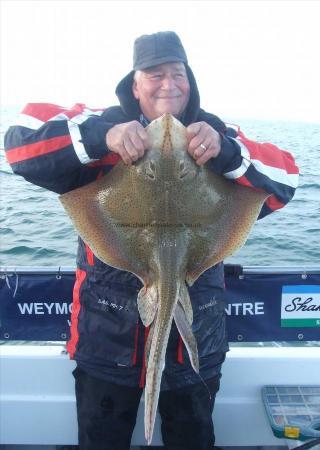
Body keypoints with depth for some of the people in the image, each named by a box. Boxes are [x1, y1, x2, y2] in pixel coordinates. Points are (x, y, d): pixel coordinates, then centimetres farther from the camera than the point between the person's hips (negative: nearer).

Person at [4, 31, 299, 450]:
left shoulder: (214, 135, -1)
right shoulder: (105, 125, -5)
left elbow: (284, 181, -11)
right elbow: (23, 138, -16)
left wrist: (225, 151, -29)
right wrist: (102, 136, -30)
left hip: (195, 338, 2)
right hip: (108, 336, -1)